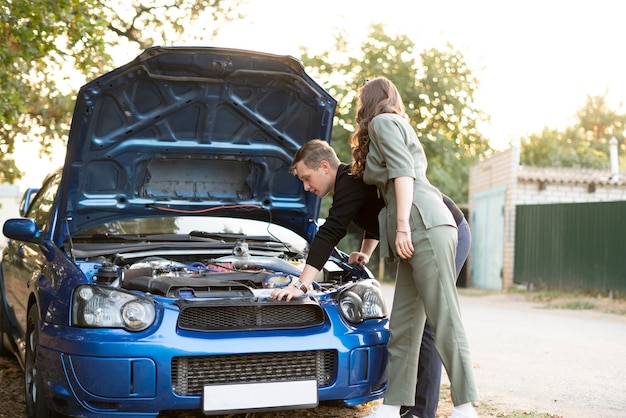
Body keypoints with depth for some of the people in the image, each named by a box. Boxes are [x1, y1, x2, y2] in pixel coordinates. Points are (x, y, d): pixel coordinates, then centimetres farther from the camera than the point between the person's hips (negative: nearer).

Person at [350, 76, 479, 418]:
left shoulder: (383, 122, 5)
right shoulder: (400, 127, 32)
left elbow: (403, 172, -9)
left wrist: (402, 225, -17)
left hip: (425, 226, -10)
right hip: (415, 235, 10)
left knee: (444, 319, -12)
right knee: (403, 326, 5)